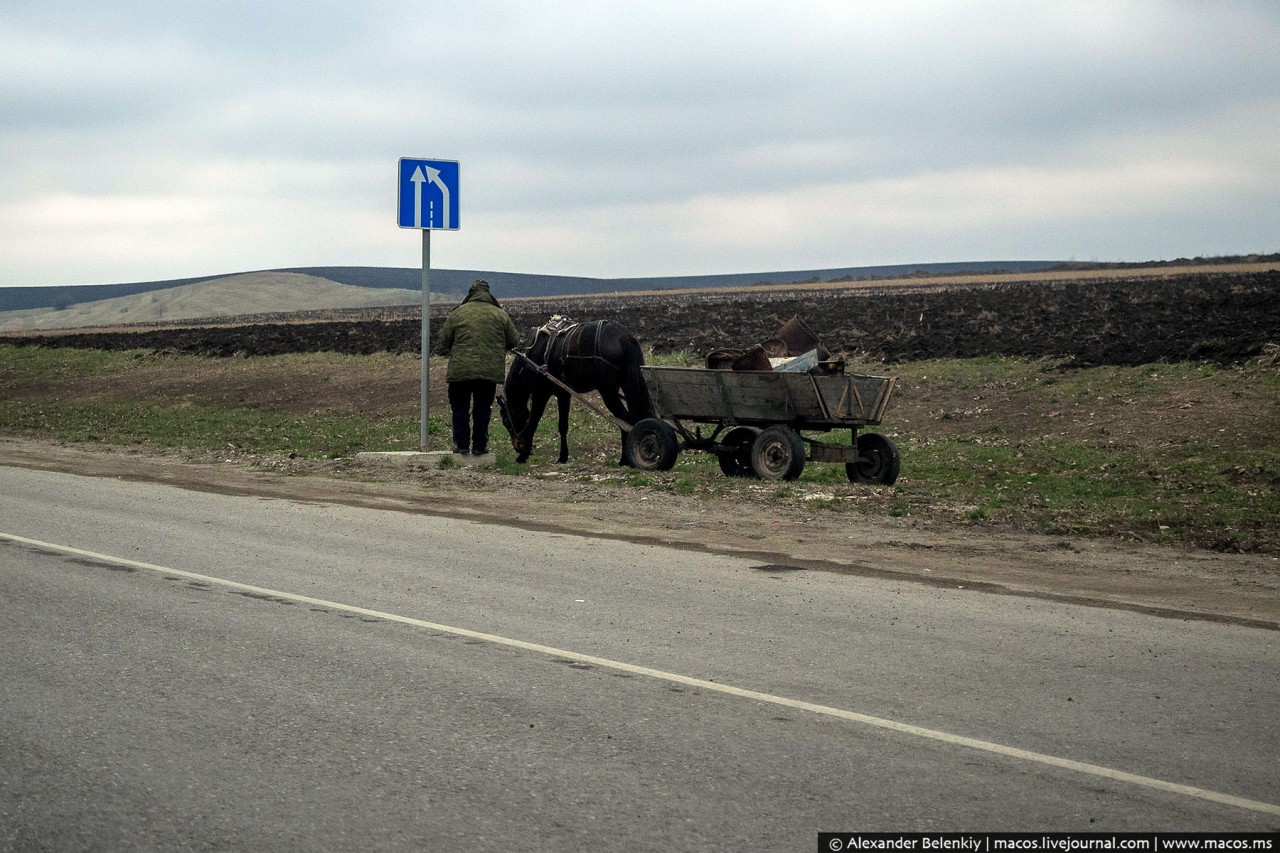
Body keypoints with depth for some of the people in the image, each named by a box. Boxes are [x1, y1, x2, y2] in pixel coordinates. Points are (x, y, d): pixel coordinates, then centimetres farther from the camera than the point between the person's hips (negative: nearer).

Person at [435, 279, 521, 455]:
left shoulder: (457, 314, 2)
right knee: (482, 410, 11)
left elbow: (442, 344, 4)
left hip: (460, 370, -1)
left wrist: (447, 351, 25)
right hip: (490, 372, 1)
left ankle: (461, 444, 11)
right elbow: (514, 341, 9)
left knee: (460, 409, 12)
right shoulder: (501, 315, 5)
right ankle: (480, 446, 12)